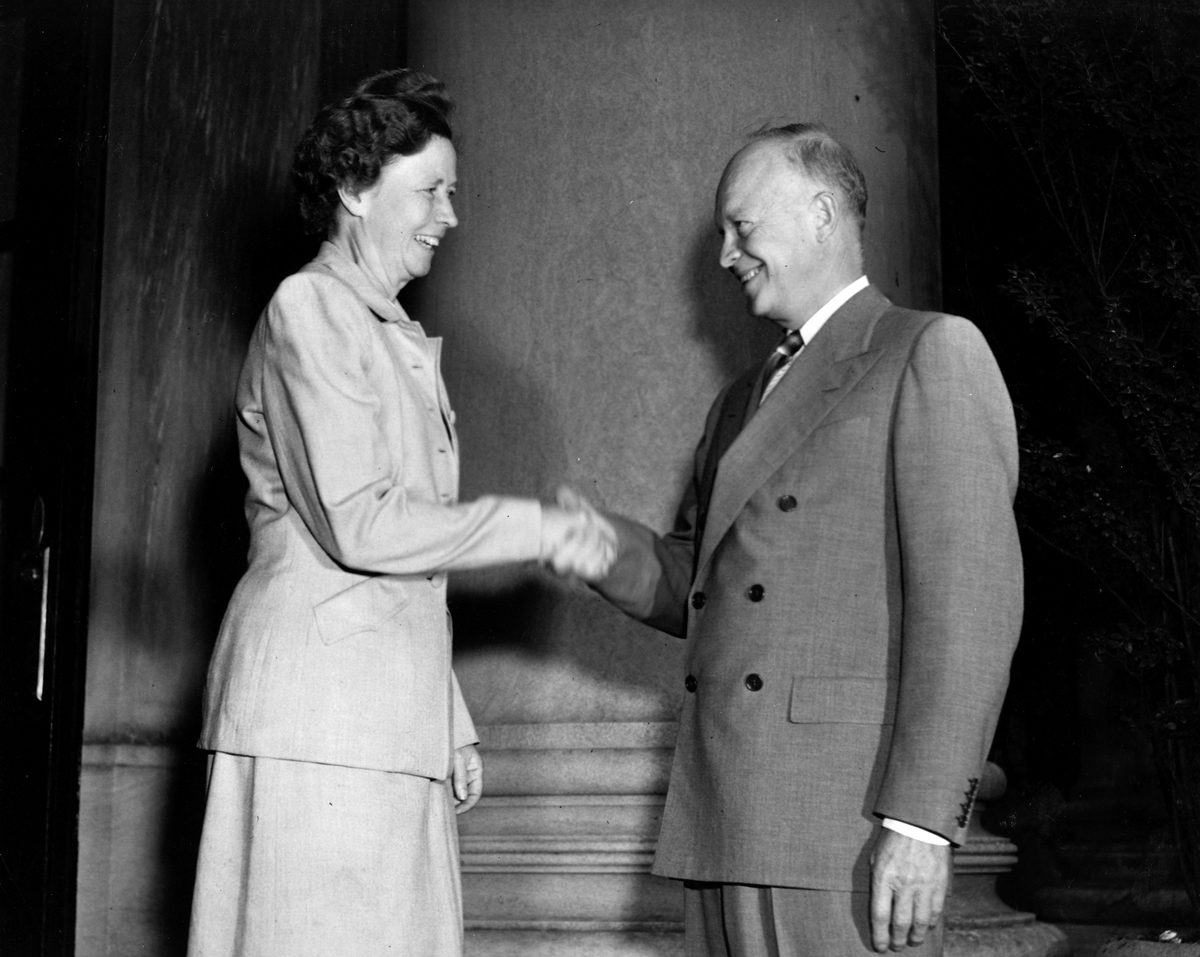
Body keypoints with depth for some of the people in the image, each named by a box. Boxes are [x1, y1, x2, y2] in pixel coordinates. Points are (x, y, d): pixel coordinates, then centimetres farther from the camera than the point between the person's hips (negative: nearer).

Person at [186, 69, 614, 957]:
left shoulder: (402, 342, 23)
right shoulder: (310, 309, -5)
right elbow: (358, 525, -14)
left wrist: (452, 720, 19)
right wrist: (535, 527, -8)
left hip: (391, 719, 8)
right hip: (318, 715, -8)